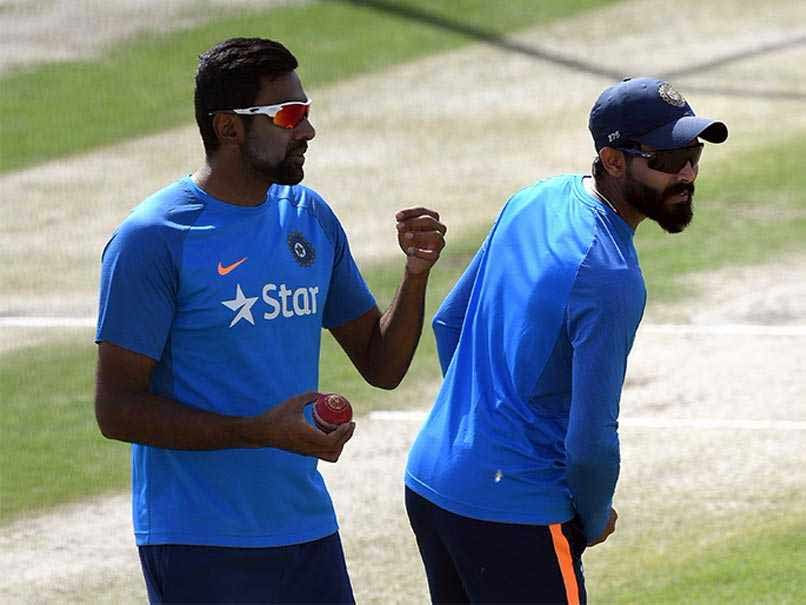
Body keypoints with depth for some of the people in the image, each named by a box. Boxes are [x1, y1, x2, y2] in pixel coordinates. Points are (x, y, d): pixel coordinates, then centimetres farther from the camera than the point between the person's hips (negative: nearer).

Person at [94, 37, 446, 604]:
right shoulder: (152, 239, -11)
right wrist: (259, 431, -22)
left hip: (307, 530, 6)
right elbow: (118, 409, -14)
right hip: (198, 545, -6)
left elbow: (381, 366, 14)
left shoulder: (310, 217, 9)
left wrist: (416, 274, -4)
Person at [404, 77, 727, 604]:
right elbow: (591, 441, -20)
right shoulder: (611, 277, -21)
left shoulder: (534, 201, 5)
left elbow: (449, 323, 17)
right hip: (516, 515, -9)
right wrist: (594, 520, -2)